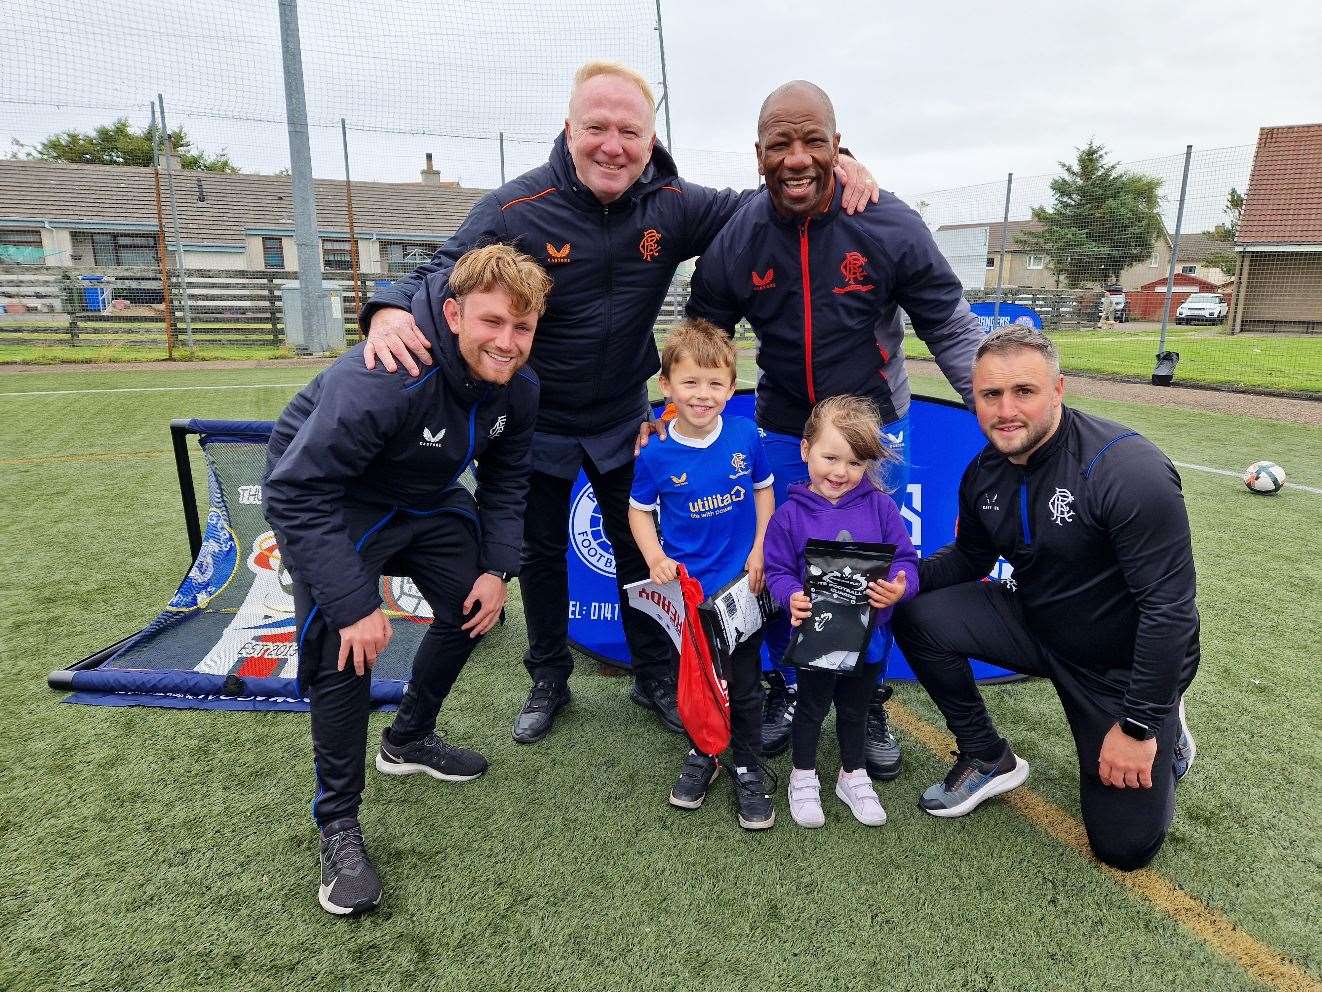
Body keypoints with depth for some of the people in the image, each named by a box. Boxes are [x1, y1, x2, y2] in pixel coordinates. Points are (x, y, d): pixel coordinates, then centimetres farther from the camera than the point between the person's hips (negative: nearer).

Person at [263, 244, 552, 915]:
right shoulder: (383, 380, -38)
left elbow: (505, 480, 2)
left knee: (472, 608, 8)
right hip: (331, 501, -7)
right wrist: (354, 605, -35)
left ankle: (409, 741, 33)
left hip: (426, 498, 7)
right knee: (345, 649, -20)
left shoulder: (517, 385, -15)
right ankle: (338, 826, 1)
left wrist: (497, 568, -7)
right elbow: (299, 493, -35)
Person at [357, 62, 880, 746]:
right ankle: (549, 681, 37)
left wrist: (828, 170, -18)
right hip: (537, 420, -1)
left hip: (622, 419, 2)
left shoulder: (672, 207, -11)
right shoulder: (515, 210, -20)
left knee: (639, 548, 13)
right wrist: (392, 310, -40)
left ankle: (654, 676, 35)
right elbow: (443, 274, -17)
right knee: (541, 554, 14)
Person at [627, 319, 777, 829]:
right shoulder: (656, 456, -11)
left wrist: (760, 551, -4)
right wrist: (655, 557, -14)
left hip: (741, 582, 0)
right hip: (687, 586, 0)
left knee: (744, 681, 8)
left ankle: (748, 768, 27)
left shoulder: (746, 435, -8)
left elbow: (763, 491, 5)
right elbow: (639, 510, 1)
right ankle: (703, 752, 38)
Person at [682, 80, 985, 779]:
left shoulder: (890, 227, -15)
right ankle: (785, 690, 33)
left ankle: (868, 704, 30)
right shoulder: (734, 241, -11)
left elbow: (952, 330, -7)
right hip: (782, 433, 1)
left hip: (876, 430, -1)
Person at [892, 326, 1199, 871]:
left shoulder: (1129, 471, -30)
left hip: (1126, 660, -5)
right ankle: (989, 759, 4)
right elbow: (969, 558, 6)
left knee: (1124, 845, -3)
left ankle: (1165, 734, 28)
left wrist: (1139, 728, -23)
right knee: (919, 618, -17)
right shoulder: (985, 472, -9)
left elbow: (1169, 607, -28)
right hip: (1037, 625, 5)